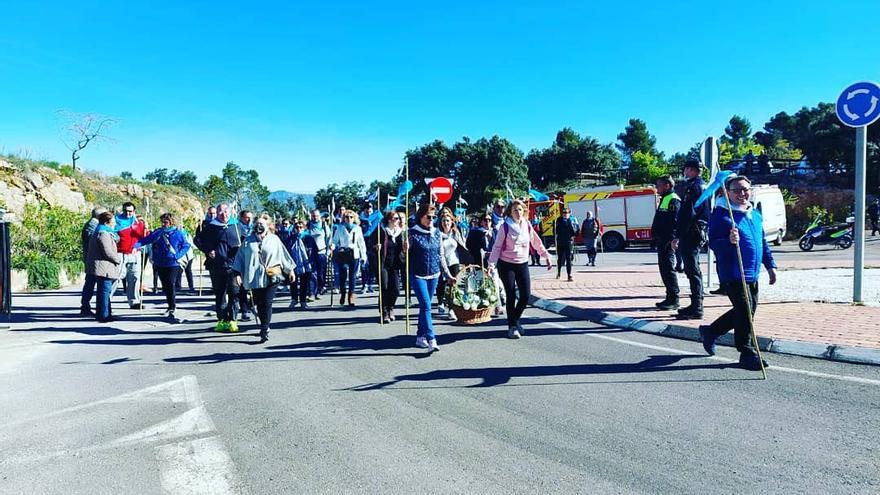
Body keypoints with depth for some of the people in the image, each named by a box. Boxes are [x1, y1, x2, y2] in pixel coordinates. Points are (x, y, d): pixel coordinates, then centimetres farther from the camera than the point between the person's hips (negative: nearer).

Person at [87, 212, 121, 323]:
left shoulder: (102, 233, 19)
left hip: (100, 267, 11)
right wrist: (119, 259, -6)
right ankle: (104, 315, 0)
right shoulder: (103, 234, -16)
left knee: (102, 291, 17)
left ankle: (100, 313, 25)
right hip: (104, 268, -11)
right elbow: (108, 253, -20)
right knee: (105, 290, -5)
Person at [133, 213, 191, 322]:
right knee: (165, 286, 13)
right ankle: (171, 305, 30)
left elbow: (186, 245, 0)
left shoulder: (178, 233, -3)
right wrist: (136, 245, -15)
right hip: (160, 264, 4)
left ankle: (171, 311, -9)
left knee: (171, 285, -12)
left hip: (173, 264, -4)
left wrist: (178, 256, -11)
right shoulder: (157, 232, 6)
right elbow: (145, 240, 1)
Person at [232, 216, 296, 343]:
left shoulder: (274, 240, 8)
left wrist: (290, 270, 12)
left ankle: (264, 332, -11)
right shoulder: (248, 241, 9)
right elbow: (240, 257, 9)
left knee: (267, 304, -11)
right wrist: (237, 274, 0)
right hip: (255, 278, 2)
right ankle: (265, 327, 26)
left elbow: (283, 255, 12)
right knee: (259, 305, 8)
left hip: (271, 277, -2)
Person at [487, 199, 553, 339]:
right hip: (506, 265, -4)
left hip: (523, 264, 4)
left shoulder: (527, 225, 3)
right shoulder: (505, 227, -8)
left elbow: (537, 243, 13)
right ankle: (512, 327, 10)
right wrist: (491, 264, -15)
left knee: (526, 295, -1)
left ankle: (515, 320, 23)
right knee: (511, 296, -3)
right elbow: (497, 246, -7)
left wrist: (547, 256, 14)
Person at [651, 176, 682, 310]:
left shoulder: (673, 200, -11)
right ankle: (670, 297, 19)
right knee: (664, 269, 13)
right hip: (662, 242, 11)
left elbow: (675, 221, -20)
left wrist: (671, 240, -24)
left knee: (668, 269, -9)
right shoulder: (664, 200, 21)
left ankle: (674, 300, -5)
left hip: (668, 242, -11)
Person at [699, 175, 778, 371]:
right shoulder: (721, 214, -10)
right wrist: (729, 242, -34)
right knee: (744, 311, -7)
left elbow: (763, 242, 22)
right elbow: (713, 242, -15)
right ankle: (747, 354, 6)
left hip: (752, 274, 8)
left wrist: (770, 265, 19)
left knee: (748, 310, 15)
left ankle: (710, 331, 31)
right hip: (732, 274, -8)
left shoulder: (755, 214, 14)